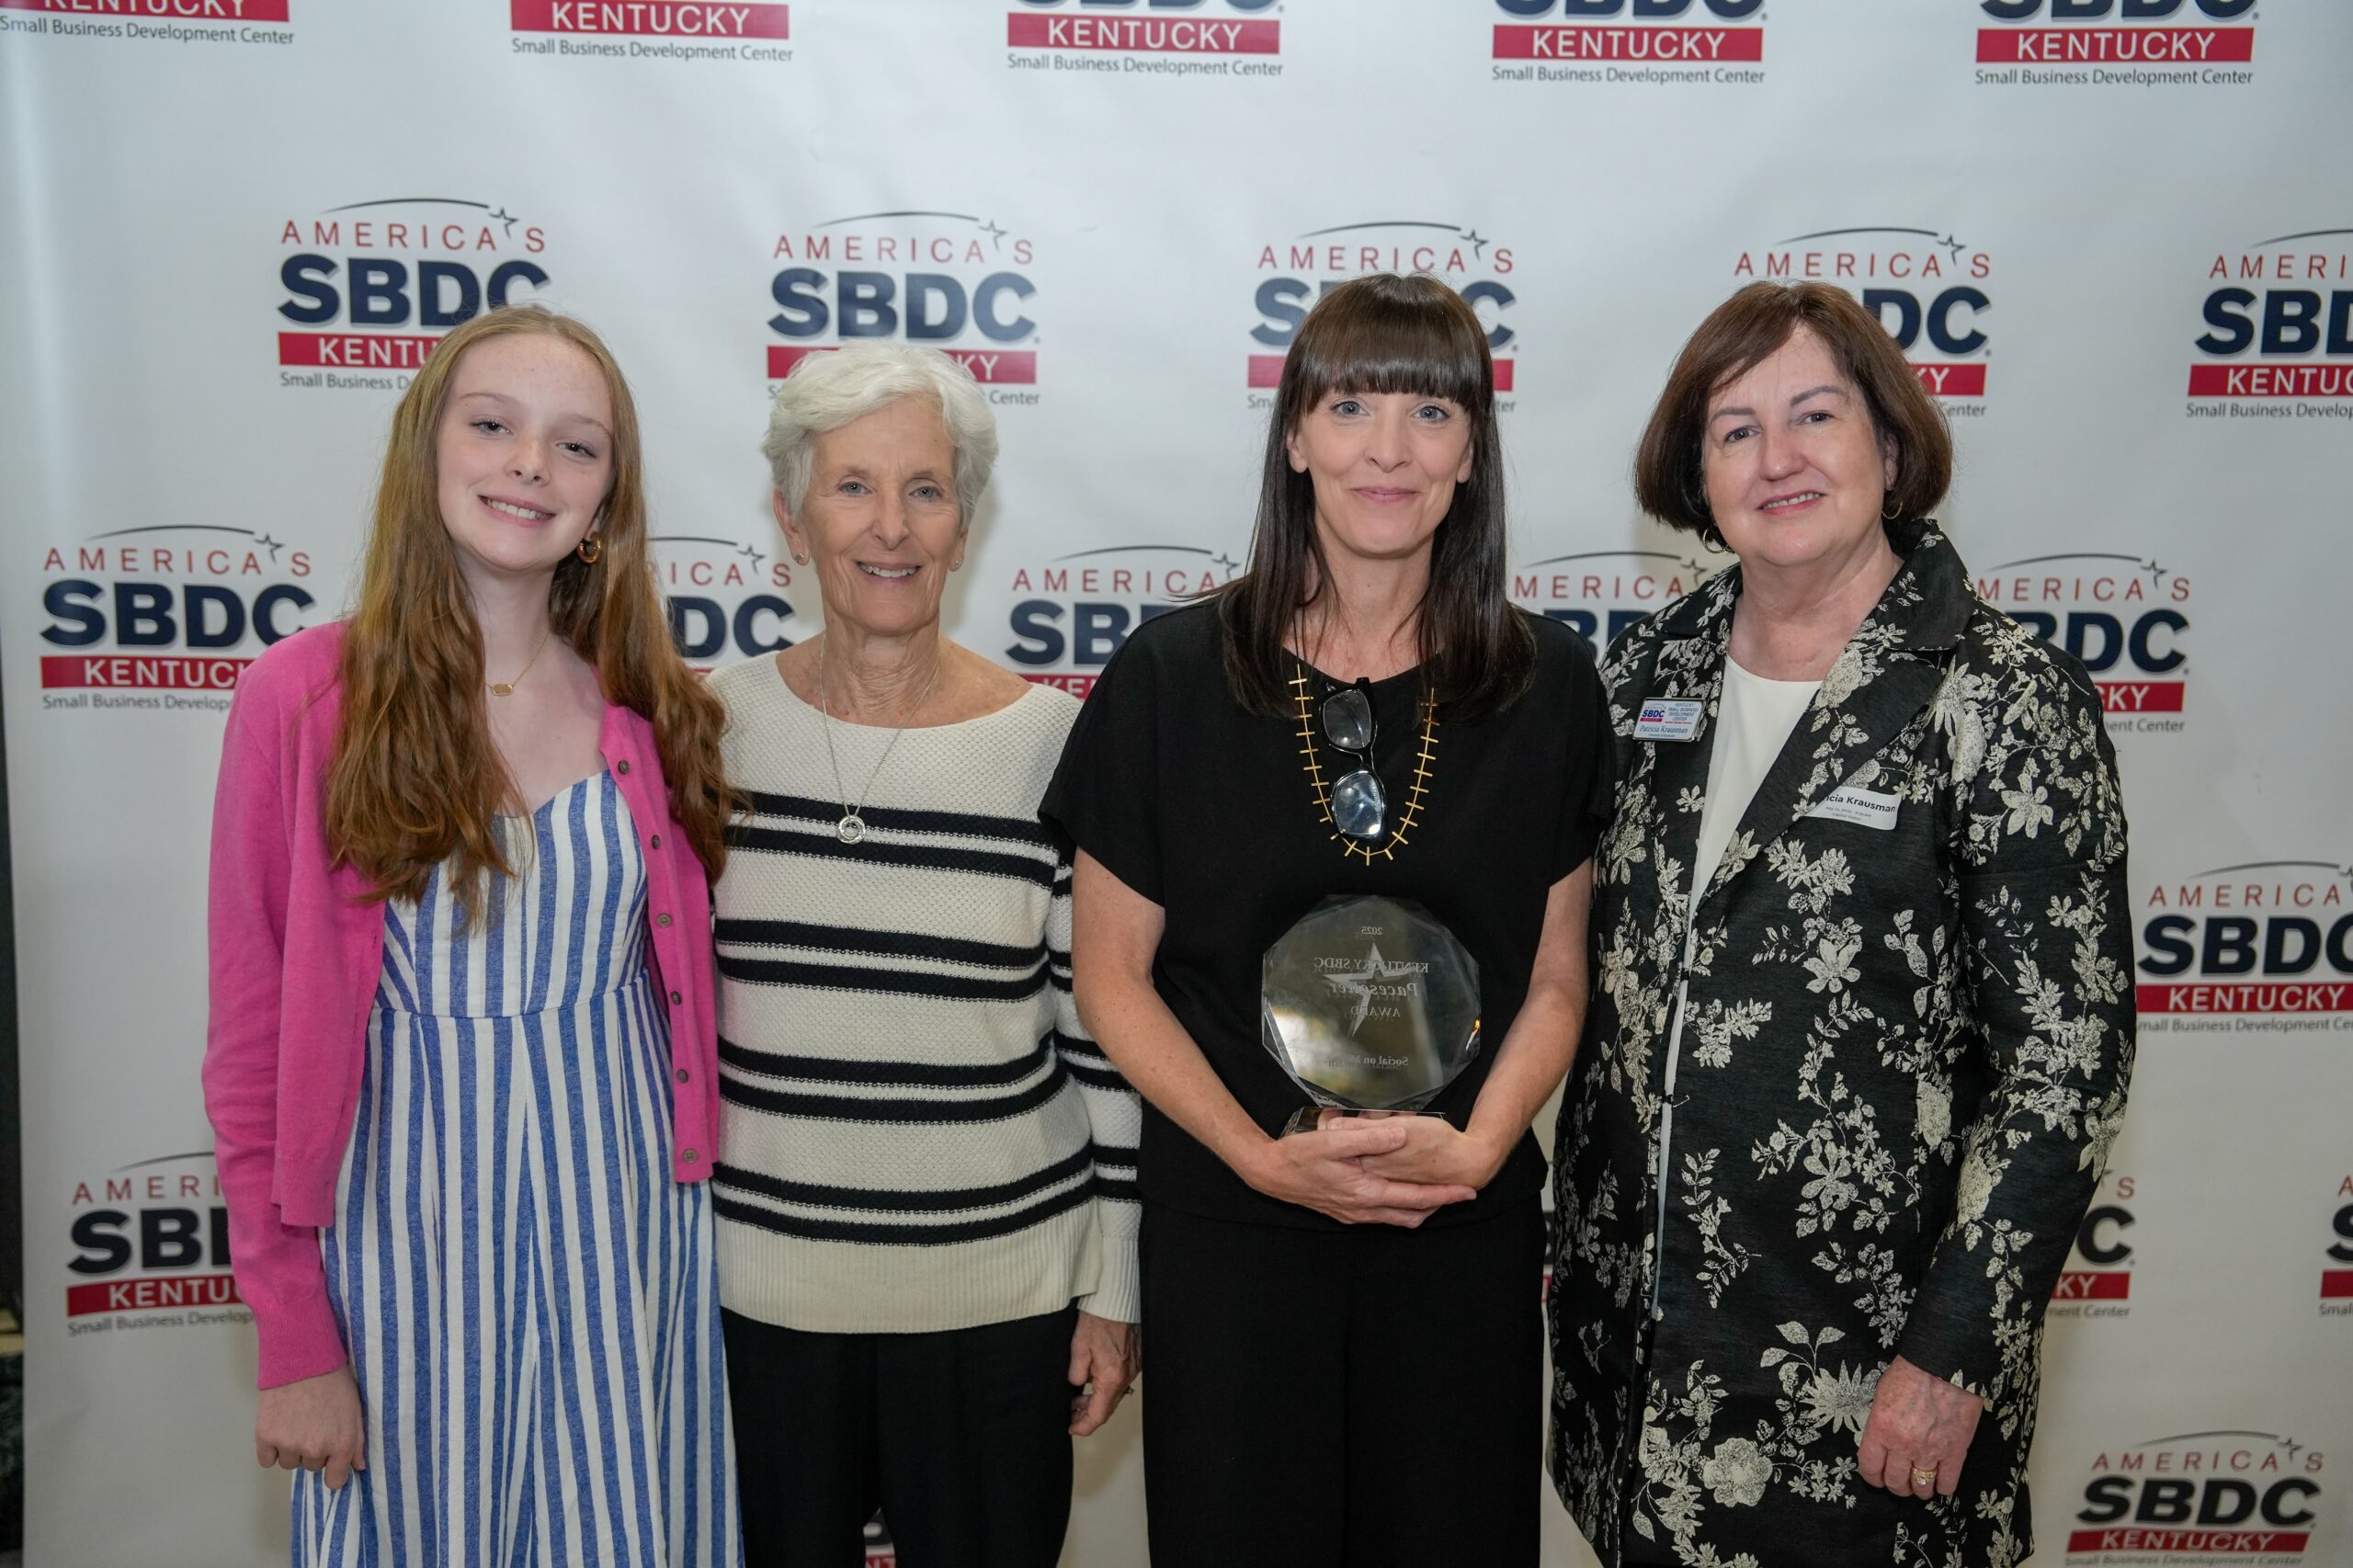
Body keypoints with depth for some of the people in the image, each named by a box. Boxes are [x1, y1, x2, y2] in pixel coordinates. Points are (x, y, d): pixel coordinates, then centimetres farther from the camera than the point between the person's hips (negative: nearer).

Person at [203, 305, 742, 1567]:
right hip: (409, 1224, -2)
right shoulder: (306, 698, -8)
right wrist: (293, 1341, -6)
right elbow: (253, 1045, -5)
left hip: (625, 1221, 3)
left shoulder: (654, 710, 1)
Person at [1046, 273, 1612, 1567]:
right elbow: (1114, 976, -4)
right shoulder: (1170, 675, -6)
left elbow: (1556, 976, 3)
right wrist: (1264, 1156, -14)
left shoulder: (1546, 684, -1)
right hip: (1228, 1229, -1)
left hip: (1468, 1231, 2)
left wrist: (1479, 1146, -13)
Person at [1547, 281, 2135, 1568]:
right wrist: (1583, 1248, 9)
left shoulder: (2003, 698, -12)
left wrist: (1958, 1352, -15)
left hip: (1860, 1355, -4)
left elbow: (2069, 1057, -13)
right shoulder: (1651, 669, 3)